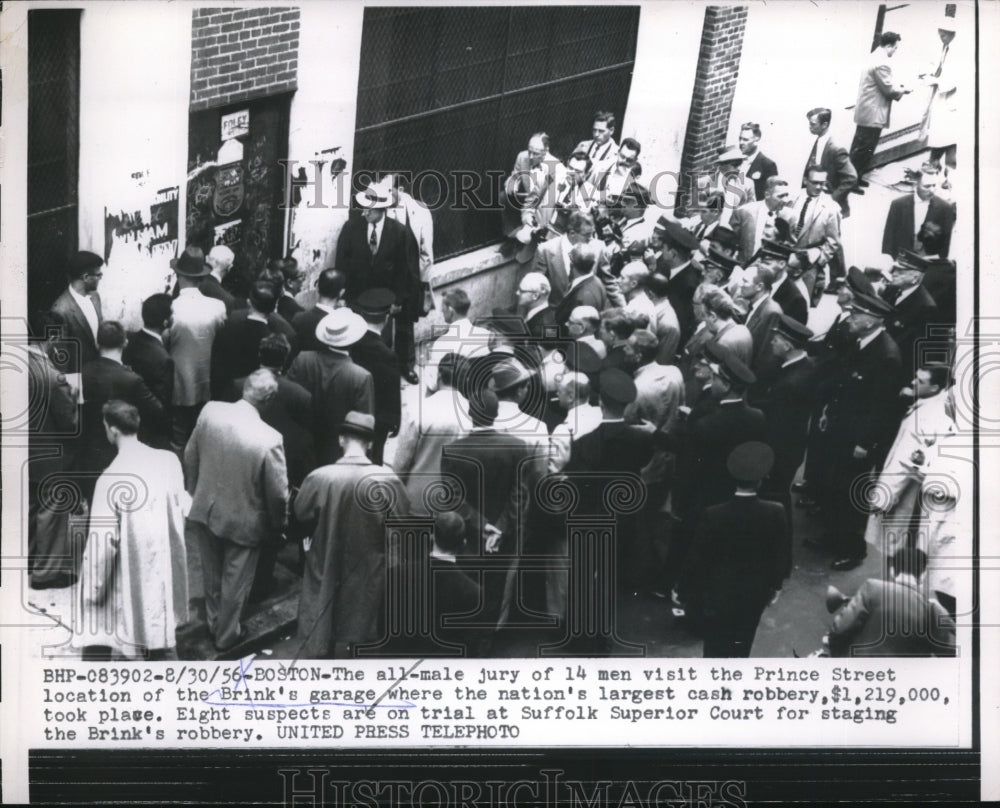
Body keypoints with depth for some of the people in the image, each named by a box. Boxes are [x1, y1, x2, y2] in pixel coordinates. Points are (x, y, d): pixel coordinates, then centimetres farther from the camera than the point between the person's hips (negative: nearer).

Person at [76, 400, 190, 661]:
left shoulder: (111, 479, -22)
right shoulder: (169, 460, -8)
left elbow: (103, 542, -18)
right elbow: (183, 508, 4)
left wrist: (92, 588, -7)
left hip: (126, 575, -5)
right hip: (164, 567, 5)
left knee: (98, 630, 15)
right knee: (162, 638, 17)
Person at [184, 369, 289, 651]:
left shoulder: (210, 411, -18)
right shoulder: (269, 439, -30)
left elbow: (190, 457, -1)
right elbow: (278, 494, -19)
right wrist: (278, 528, 1)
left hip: (205, 510, 4)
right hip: (243, 522, -4)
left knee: (212, 575, 28)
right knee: (235, 583, 20)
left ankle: (214, 623, 51)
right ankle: (227, 636, 41)